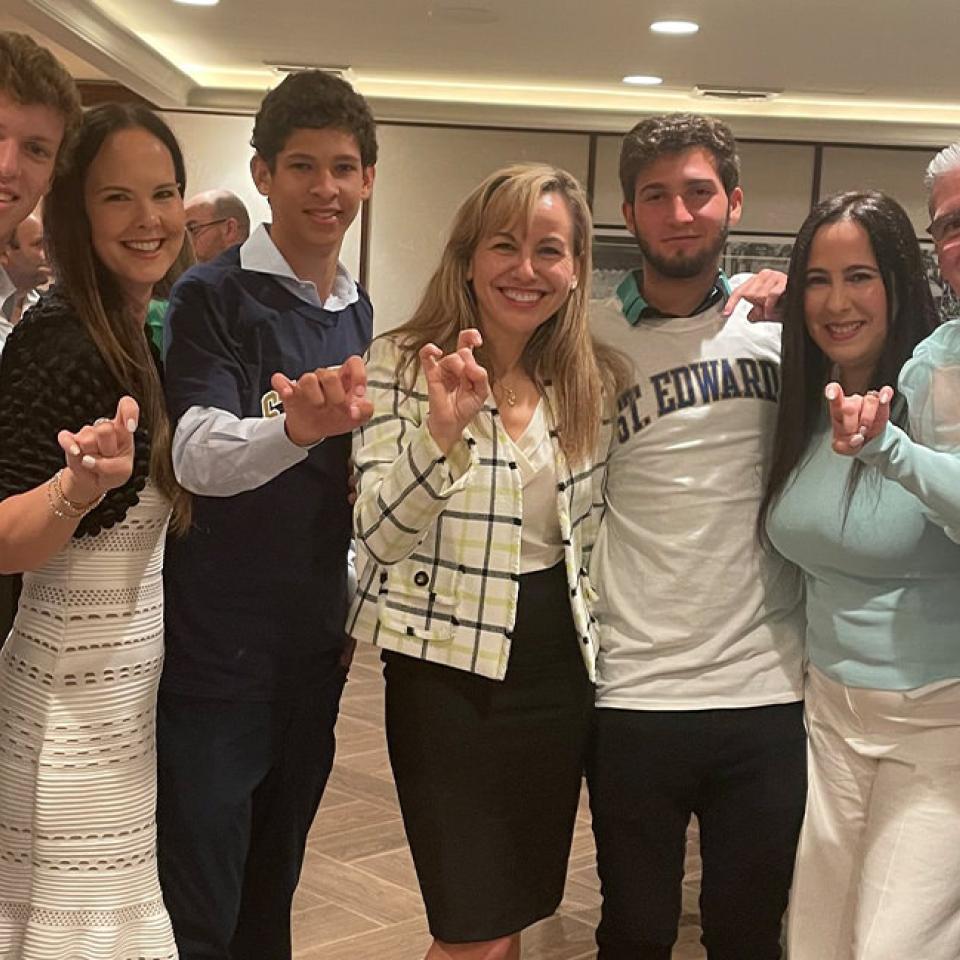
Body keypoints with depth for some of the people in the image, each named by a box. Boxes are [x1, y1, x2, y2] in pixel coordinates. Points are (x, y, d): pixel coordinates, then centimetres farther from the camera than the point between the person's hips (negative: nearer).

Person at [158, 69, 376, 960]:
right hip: (215, 654, -6)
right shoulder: (212, 296, -10)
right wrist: (299, 425, -43)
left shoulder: (357, 311, 10)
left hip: (314, 652, 6)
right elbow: (199, 455, -24)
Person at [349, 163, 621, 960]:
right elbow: (379, 535, -17)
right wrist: (441, 431, -31)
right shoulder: (403, 364, -9)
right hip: (449, 672, -5)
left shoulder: (590, 382, 5)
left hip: (559, 670, 5)